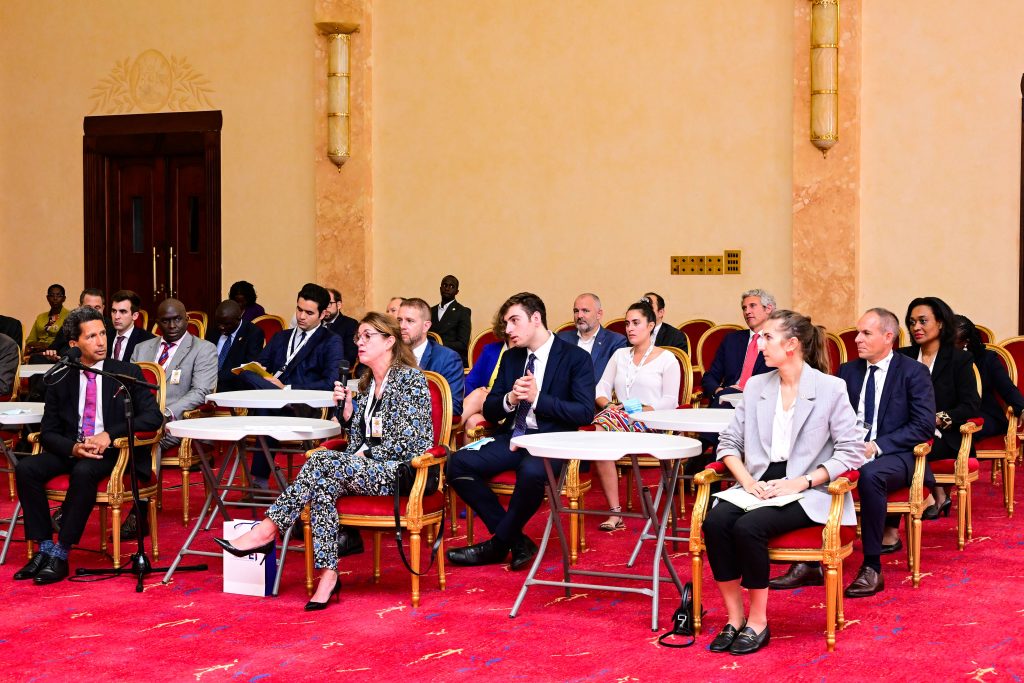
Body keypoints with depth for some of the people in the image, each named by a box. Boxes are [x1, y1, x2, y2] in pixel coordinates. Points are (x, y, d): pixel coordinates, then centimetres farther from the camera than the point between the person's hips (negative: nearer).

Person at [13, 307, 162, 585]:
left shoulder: (128, 373, 1)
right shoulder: (61, 380, 7)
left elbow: (153, 416, -7)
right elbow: (48, 431, 5)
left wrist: (110, 434, -20)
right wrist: (73, 447, -18)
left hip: (112, 451, -4)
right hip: (72, 450, 4)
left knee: (84, 472, -35)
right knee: (26, 468, -22)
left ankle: (61, 554, -26)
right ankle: (44, 548, -16)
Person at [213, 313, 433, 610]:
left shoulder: (410, 379, -4)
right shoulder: (367, 383, 20)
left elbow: (407, 440, -14)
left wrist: (365, 455, -11)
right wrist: (348, 408, 4)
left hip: (403, 471, -7)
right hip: (369, 471, 7)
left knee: (322, 461, -28)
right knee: (324, 483, -27)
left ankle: (268, 530, -24)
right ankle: (329, 574, -33)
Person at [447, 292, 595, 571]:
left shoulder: (576, 358, -1)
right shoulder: (510, 358, 17)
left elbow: (585, 413, -10)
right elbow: (489, 410, 16)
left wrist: (538, 398, -18)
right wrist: (510, 399, -8)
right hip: (512, 438, 6)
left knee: (531, 472, -40)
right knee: (459, 464, -19)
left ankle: (498, 544, -16)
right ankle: (516, 541, -13)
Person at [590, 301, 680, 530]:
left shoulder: (666, 359, 9)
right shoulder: (620, 355, 24)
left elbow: (670, 401, 1)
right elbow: (602, 387, 16)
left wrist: (642, 410, -14)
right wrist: (608, 405, -6)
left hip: (650, 424, -4)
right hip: (618, 418, 4)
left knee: (603, 423, -36)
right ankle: (615, 512, -34)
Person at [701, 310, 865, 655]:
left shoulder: (830, 388, -4)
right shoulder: (756, 386, 11)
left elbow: (851, 451, -7)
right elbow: (729, 441, 12)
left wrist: (801, 482, -16)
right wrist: (747, 480, -8)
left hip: (806, 494, -5)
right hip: (759, 487, 5)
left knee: (749, 526, -31)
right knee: (715, 521, -25)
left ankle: (758, 622, -14)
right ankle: (734, 618, -14)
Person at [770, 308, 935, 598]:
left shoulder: (913, 373, 0)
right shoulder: (848, 371, 15)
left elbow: (924, 425, -8)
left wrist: (877, 446, -17)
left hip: (892, 455, -5)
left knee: (870, 474, -39)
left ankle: (872, 569, -30)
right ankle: (809, 562, -25)